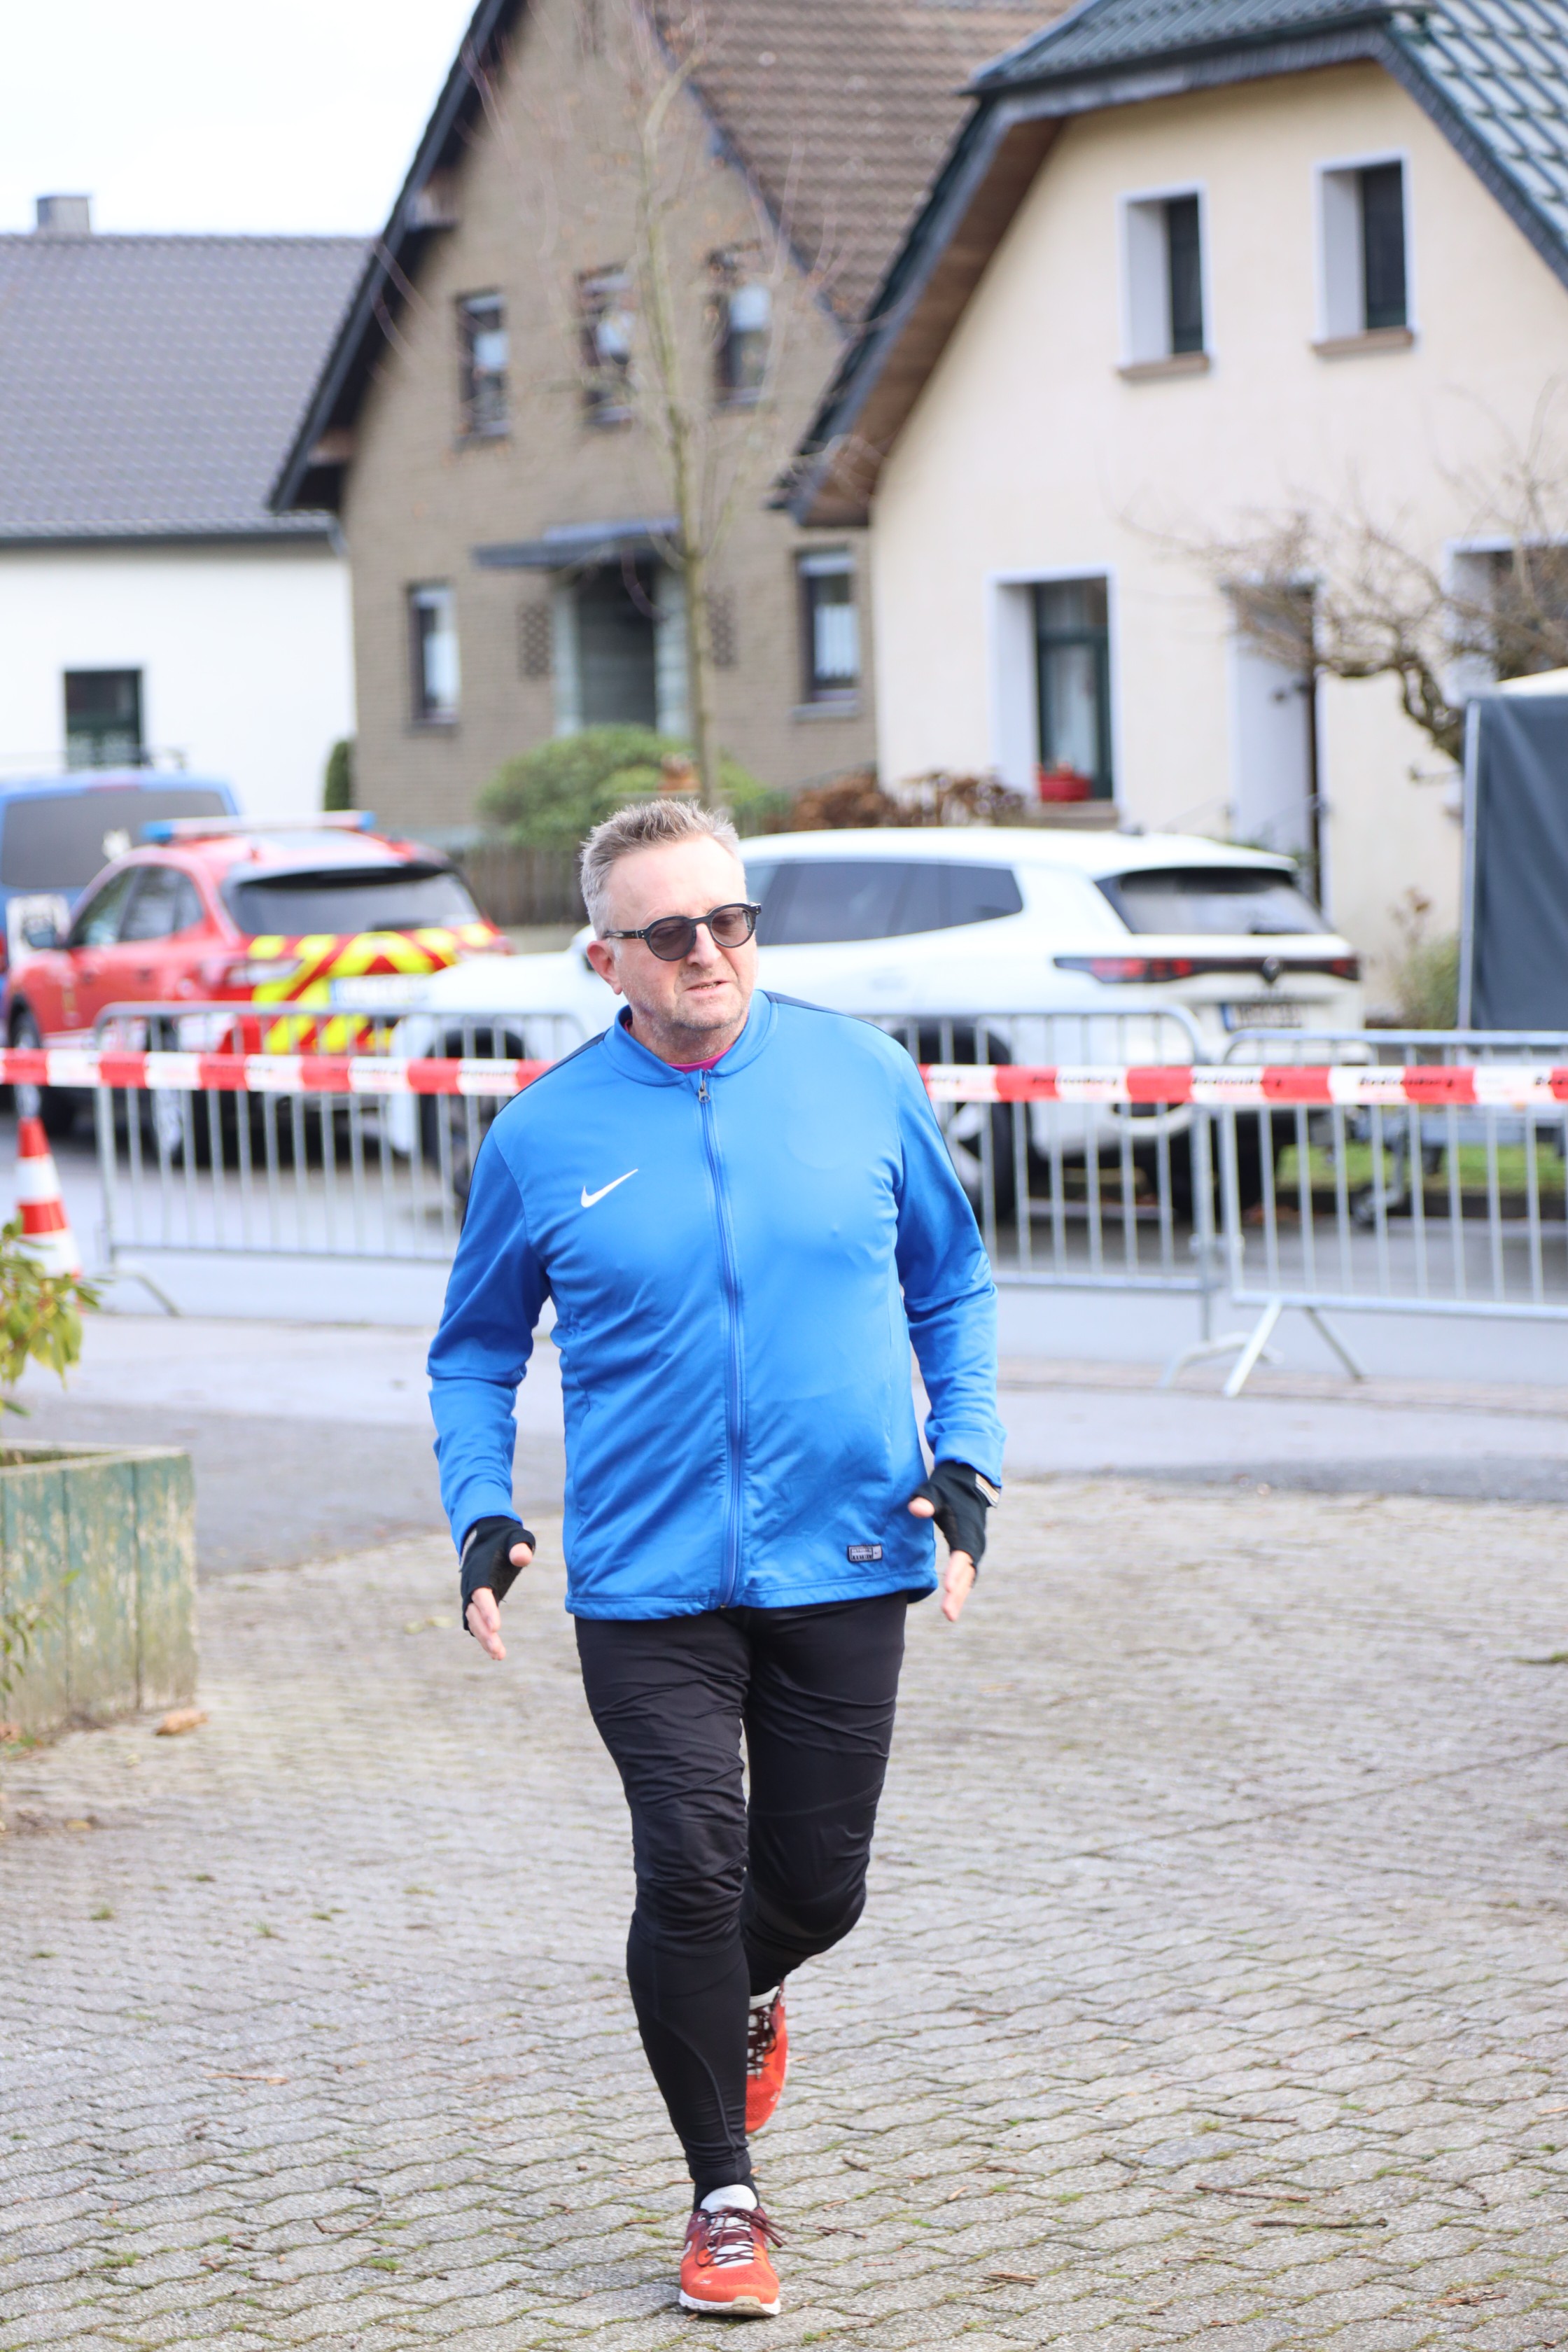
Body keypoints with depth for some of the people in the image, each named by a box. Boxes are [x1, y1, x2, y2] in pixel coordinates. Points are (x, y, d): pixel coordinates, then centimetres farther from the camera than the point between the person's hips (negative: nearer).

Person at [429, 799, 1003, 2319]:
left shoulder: (862, 1079, 1)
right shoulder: (544, 1135, -1)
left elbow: (950, 1285, 13)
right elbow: (476, 1348, 11)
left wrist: (965, 1459, 1)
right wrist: (481, 1516, -3)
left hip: (845, 1564, 2)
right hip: (648, 1579, -1)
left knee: (819, 1883, 7)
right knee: (691, 1869, -10)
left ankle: (750, 1990, 45)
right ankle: (724, 2196, 9)